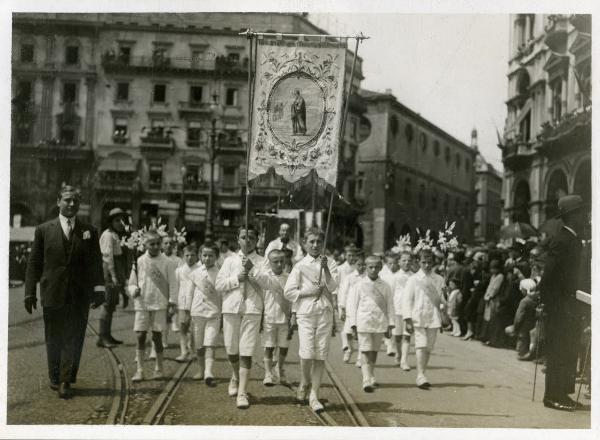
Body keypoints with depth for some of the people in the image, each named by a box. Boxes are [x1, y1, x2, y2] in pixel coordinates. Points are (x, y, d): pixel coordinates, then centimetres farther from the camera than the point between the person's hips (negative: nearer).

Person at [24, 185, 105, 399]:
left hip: (80, 296, 0)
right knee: (54, 340, 9)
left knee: (74, 340, -1)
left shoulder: (89, 231, 7)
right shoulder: (44, 230, 5)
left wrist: (98, 288, -9)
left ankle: (66, 382, 7)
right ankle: (55, 378, 25)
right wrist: (29, 292, 1)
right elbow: (34, 263, 6)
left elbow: (95, 263, 3)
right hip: (52, 294, 0)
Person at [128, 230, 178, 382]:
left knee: (157, 336, 4)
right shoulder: (139, 262, 4)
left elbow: (172, 283, 1)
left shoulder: (166, 262, 0)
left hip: (160, 304, -1)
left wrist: (172, 301, -6)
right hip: (142, 304, 1)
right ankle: (139, 370, 3)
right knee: (140, 336, -2)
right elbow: (132, 283, 9)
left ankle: (159, 368, 17)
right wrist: (134, 290, -12)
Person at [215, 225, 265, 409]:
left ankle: (242, 392, -2)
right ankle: (235, 377, 40)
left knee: (246, 352, -6)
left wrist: (252, 269, -17)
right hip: (231, 307, 2)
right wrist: (237, 278, -9)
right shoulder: (230, 260, 11)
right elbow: (219, 284, 4)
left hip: (252, 309, -2)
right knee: (231, 350, 11)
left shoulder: (261, 262, 6)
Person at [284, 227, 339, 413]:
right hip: (306, 312, -2)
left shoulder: (330, 263, 10)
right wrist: (309, 292, -7)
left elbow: (333, 286, -4)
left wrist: (325, 268, -14)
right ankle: (304, 383, 16)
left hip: (325, 312, 2)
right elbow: (288, 292, 1)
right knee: (307, 351, -13)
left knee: (320, 355, 0)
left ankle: (314, 395, 7)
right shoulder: (300, 266, 5)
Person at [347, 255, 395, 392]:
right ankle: (367, 380, -12)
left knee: (374, 351, 11)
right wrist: (353, 325, -2)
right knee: (365, 352, -8)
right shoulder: (358, 285, 2)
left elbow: (389, 306, 10)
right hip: (363, 323, -2)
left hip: (380, 324, 2)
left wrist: (390, 325, 5)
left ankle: (371, 376, 28)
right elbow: (352, 305, 3)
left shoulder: (385, 286, 8)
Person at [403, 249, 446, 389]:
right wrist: (408, 320, -7)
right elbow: (407, 300, 0)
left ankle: (421, 376, 15)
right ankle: (420, 376, -17)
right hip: (418, 318, -3)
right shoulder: (413, 280, 1)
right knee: (421, 345, -14)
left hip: (433, 318, 3)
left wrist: (443, 306, -3)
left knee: (429, 347, 4)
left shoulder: (439, 280, 10)